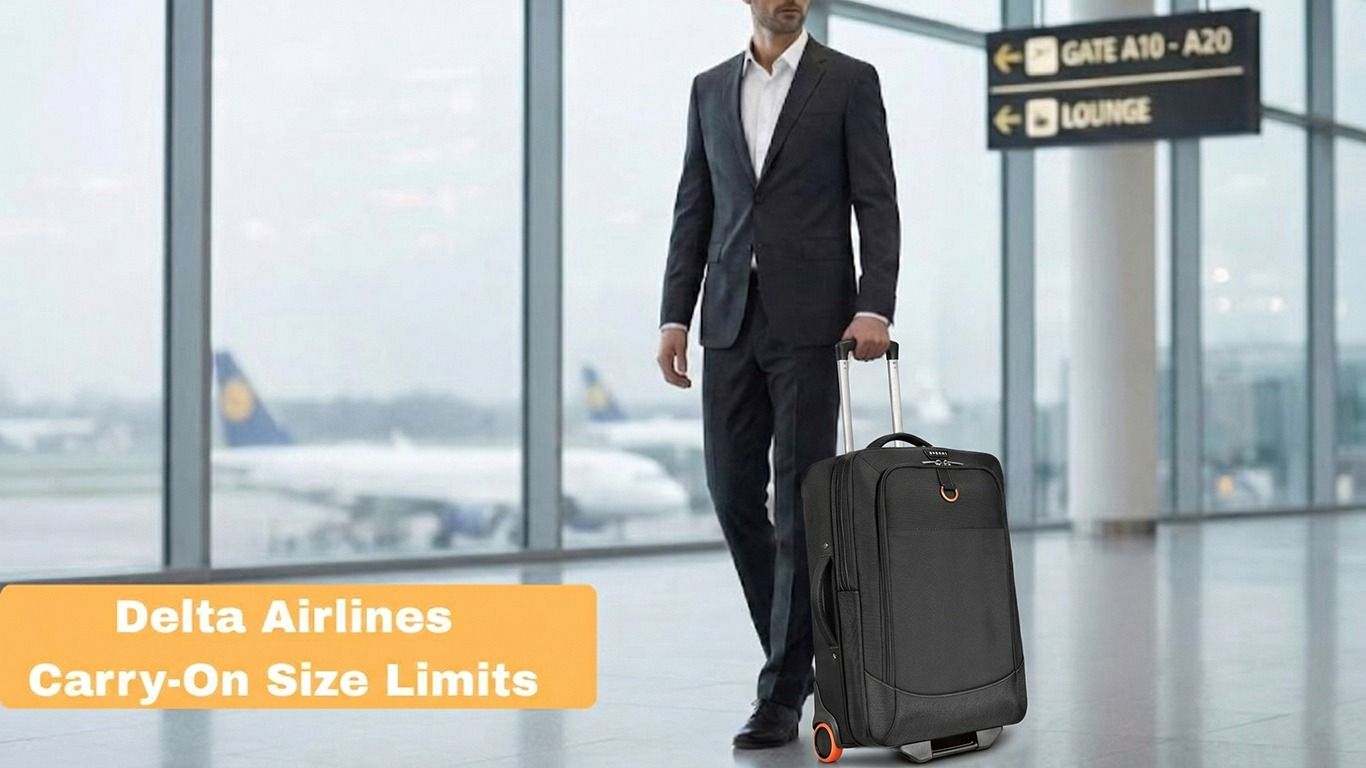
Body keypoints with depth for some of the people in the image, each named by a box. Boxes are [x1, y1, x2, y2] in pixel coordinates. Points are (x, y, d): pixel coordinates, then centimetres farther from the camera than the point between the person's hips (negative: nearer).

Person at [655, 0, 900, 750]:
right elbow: (693, 212, 12)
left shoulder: (850, 81, 1)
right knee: (734, 494, 4)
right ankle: (795, 647, 24)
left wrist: (874, 308, -17)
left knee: (800, 500, -6)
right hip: (730, 321, 4)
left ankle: (783, 691, -1)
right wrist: (674, 317, 3)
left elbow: (878, 206, -4)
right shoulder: (710, 89, 14)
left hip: (812, 320, -4)